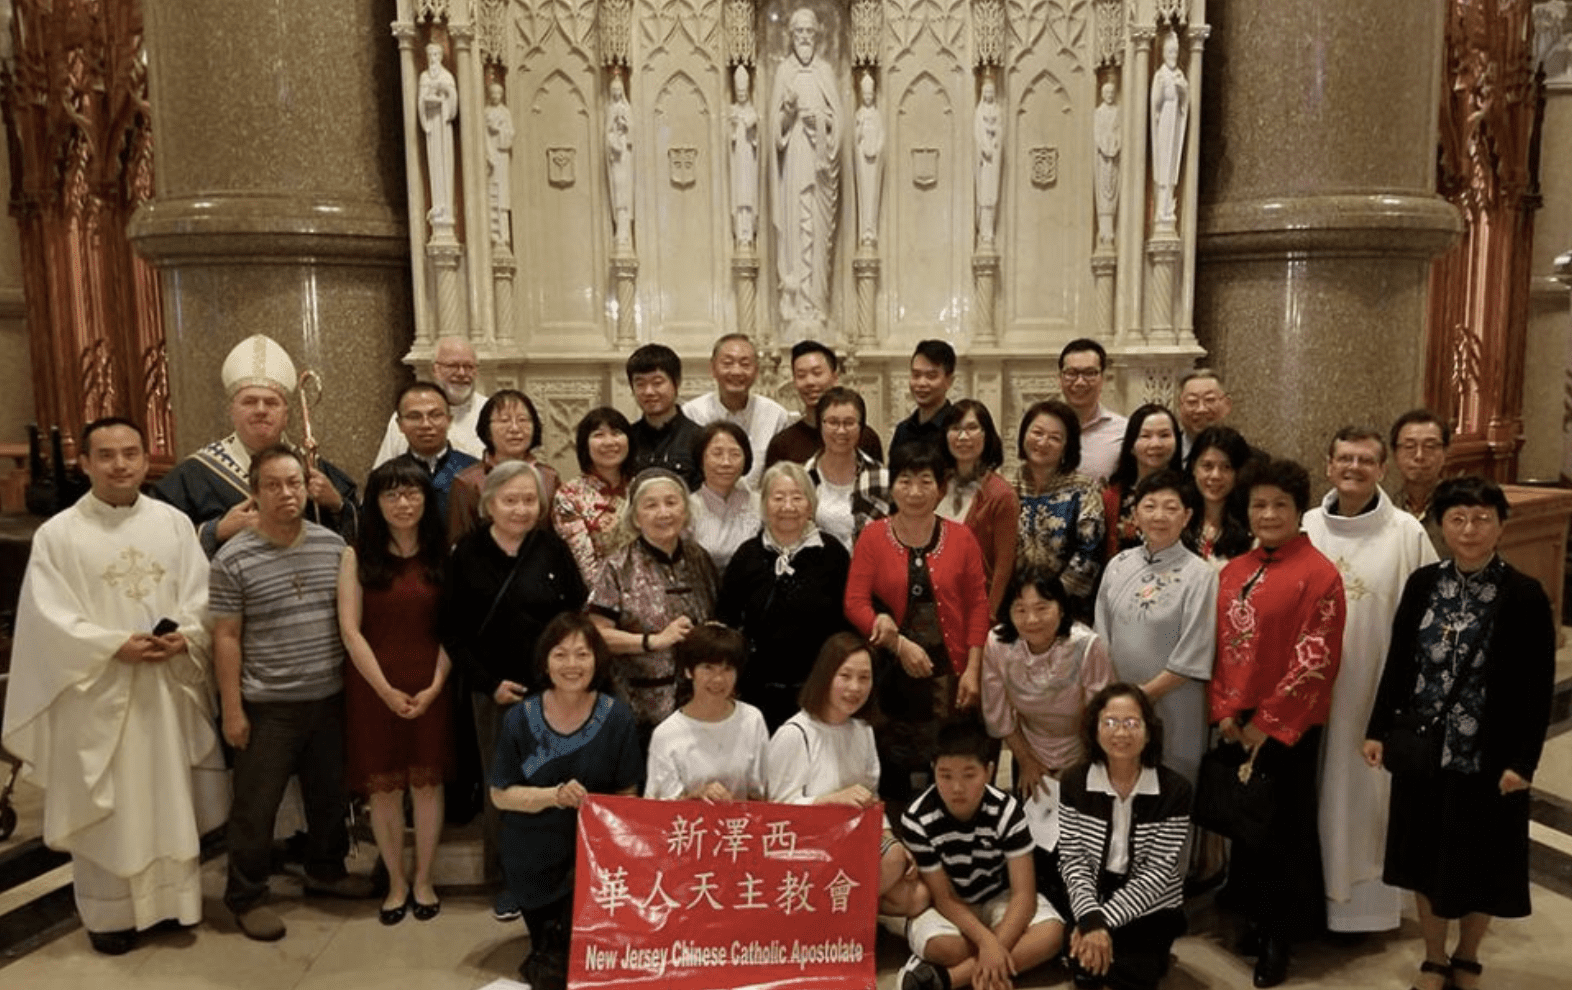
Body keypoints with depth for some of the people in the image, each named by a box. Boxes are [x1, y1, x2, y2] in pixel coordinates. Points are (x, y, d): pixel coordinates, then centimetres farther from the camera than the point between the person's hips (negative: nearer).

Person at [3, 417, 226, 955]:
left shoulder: (175, 523, 4)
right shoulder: (57, 534, -4)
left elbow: (203, 596, 3)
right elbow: (50, 618, -9)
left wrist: (185, 636, -16)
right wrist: (116, 646, -20)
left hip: (171, 688, 3)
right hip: (98, 694, -2)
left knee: (171, 800, 12)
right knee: (106, 810, 7)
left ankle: (172, 899, 27)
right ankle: (108, 912, 22)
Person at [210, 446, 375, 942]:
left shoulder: (333, 545, 1)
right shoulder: (233, 559, -10)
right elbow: (226, 638, -7)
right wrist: (232, 709, -8)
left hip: (330, 697, 4)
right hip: (267, 706, -4)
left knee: (331, 794, 18)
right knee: (256, 805, 7)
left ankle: (326, 870, 39)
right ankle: (246, 896, 25)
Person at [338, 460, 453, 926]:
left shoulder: (441, 556, 2)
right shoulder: (357, 556, -1)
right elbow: (350, 631, -6)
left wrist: (435, 686, -10)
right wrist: (386, 690, -11)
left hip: (430, 689, 1)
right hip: (373, 689, 0)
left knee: (427, 783, 7)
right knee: (382, 787, 7)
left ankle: (423, 880, 23)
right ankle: (396, 882, 23)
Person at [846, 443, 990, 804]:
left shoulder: (961, 538, 4)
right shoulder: (872, 537, 2)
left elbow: (978, 604, 4)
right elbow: (855, 602, -3)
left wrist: (972, 669, -3)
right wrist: (900, 643, -13)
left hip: (948, 674, 0)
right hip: (890, 675, 0)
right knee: (890, 770, 4)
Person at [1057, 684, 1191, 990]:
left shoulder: (1174, 789, -13)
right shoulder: (1075, 783, -6)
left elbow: (1158, 872, -14)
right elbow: (1072, 859, -7)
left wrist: (1104, 919, -20)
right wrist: (1091, 918, -23)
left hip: (1152, 907, -1)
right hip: (1094, 901, 1)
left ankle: (1151, 954, 11)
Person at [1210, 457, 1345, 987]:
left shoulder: (1320, 574, -12)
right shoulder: (1232, 573, 8)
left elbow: (1315, 662, -15)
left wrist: (1268, 723, -14)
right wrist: (1224, 711, -1)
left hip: (1287, 730, -6)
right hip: (1236, 725, 6)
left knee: (1283, 831, 6)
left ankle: (1279, 937, 21)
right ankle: (1255, 917, 32)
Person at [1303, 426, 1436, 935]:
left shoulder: (1407, 534, -6)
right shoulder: (1304, 528, 2)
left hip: (1377, 684, -2)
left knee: (1365, 791, 8)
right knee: (1313, 790, 12)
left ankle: (1363, 900, 24)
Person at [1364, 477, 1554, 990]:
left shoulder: (1525, 595, -11)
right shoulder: (1422, 583, 0)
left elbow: (1538, 688, -10)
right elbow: (1398, 662, 5)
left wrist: (1522, 760, -13)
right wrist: (1378, 729, 2)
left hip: (1487, 758, -3)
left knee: (1479, 863, 13)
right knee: (1426, 859, 14)